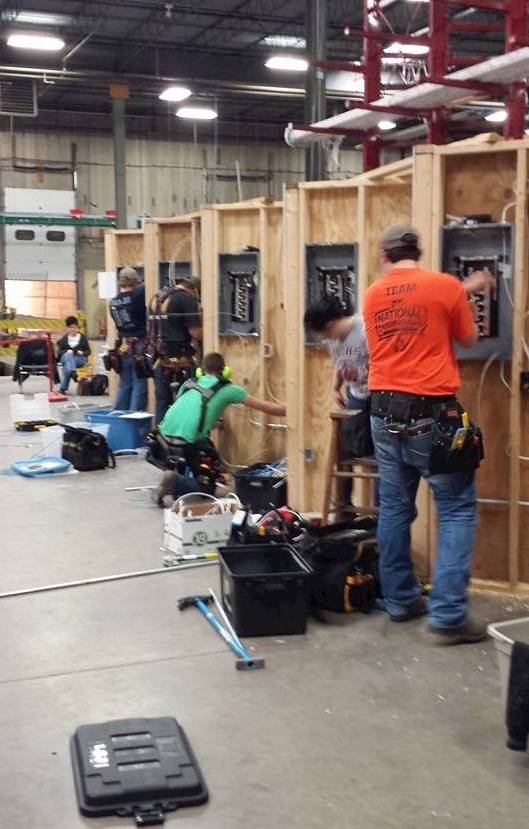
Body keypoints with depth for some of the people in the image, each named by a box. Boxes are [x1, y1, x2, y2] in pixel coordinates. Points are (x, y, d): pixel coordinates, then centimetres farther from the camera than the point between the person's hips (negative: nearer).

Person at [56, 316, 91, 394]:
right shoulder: (64, 339, 16)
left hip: (80, 359, -1)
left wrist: (82, 353, -12)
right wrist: (67, 351, -15)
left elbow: (88, 351, 12)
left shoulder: (83, 338, 14)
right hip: (65, 357, 1)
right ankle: (73, 372, -60)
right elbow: (59, 352, 7)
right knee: (68, 355, -39)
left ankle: (62, 388, -37)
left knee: (67, 367, -35)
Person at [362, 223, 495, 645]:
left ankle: (401, 600, 23)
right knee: (457, 510, 2)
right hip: (431, 413, -5)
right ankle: (448, 615, -3)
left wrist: (463, 291, 28)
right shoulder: (446, 285, -7)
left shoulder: (373, 294, 7)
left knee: (394, 507, 14)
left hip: (385, 412, 5)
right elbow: (469, 339, 6)